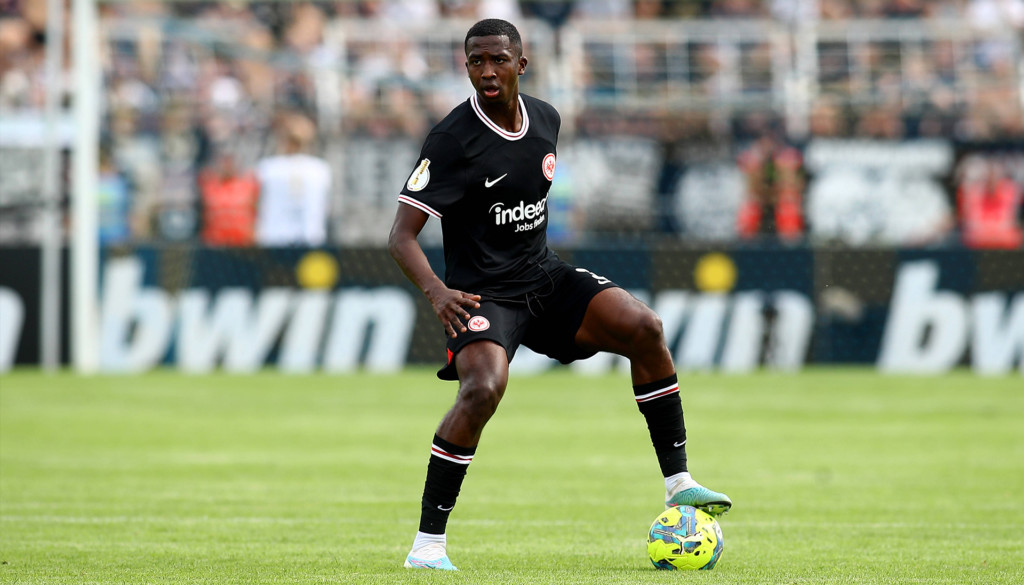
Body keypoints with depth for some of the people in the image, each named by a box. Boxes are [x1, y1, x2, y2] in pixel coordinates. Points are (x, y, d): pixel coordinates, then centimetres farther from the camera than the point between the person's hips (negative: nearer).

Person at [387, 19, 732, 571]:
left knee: (644, 327, -14)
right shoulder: (453, 139, -16)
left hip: (546, 277, 6)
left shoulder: (545, 119, 4)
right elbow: (401, 236, -20)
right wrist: (436, 292, -38)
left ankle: (678, 483, -4)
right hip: (483, 294, -6)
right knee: (484, 388, -31)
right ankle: (427, 543, -21)